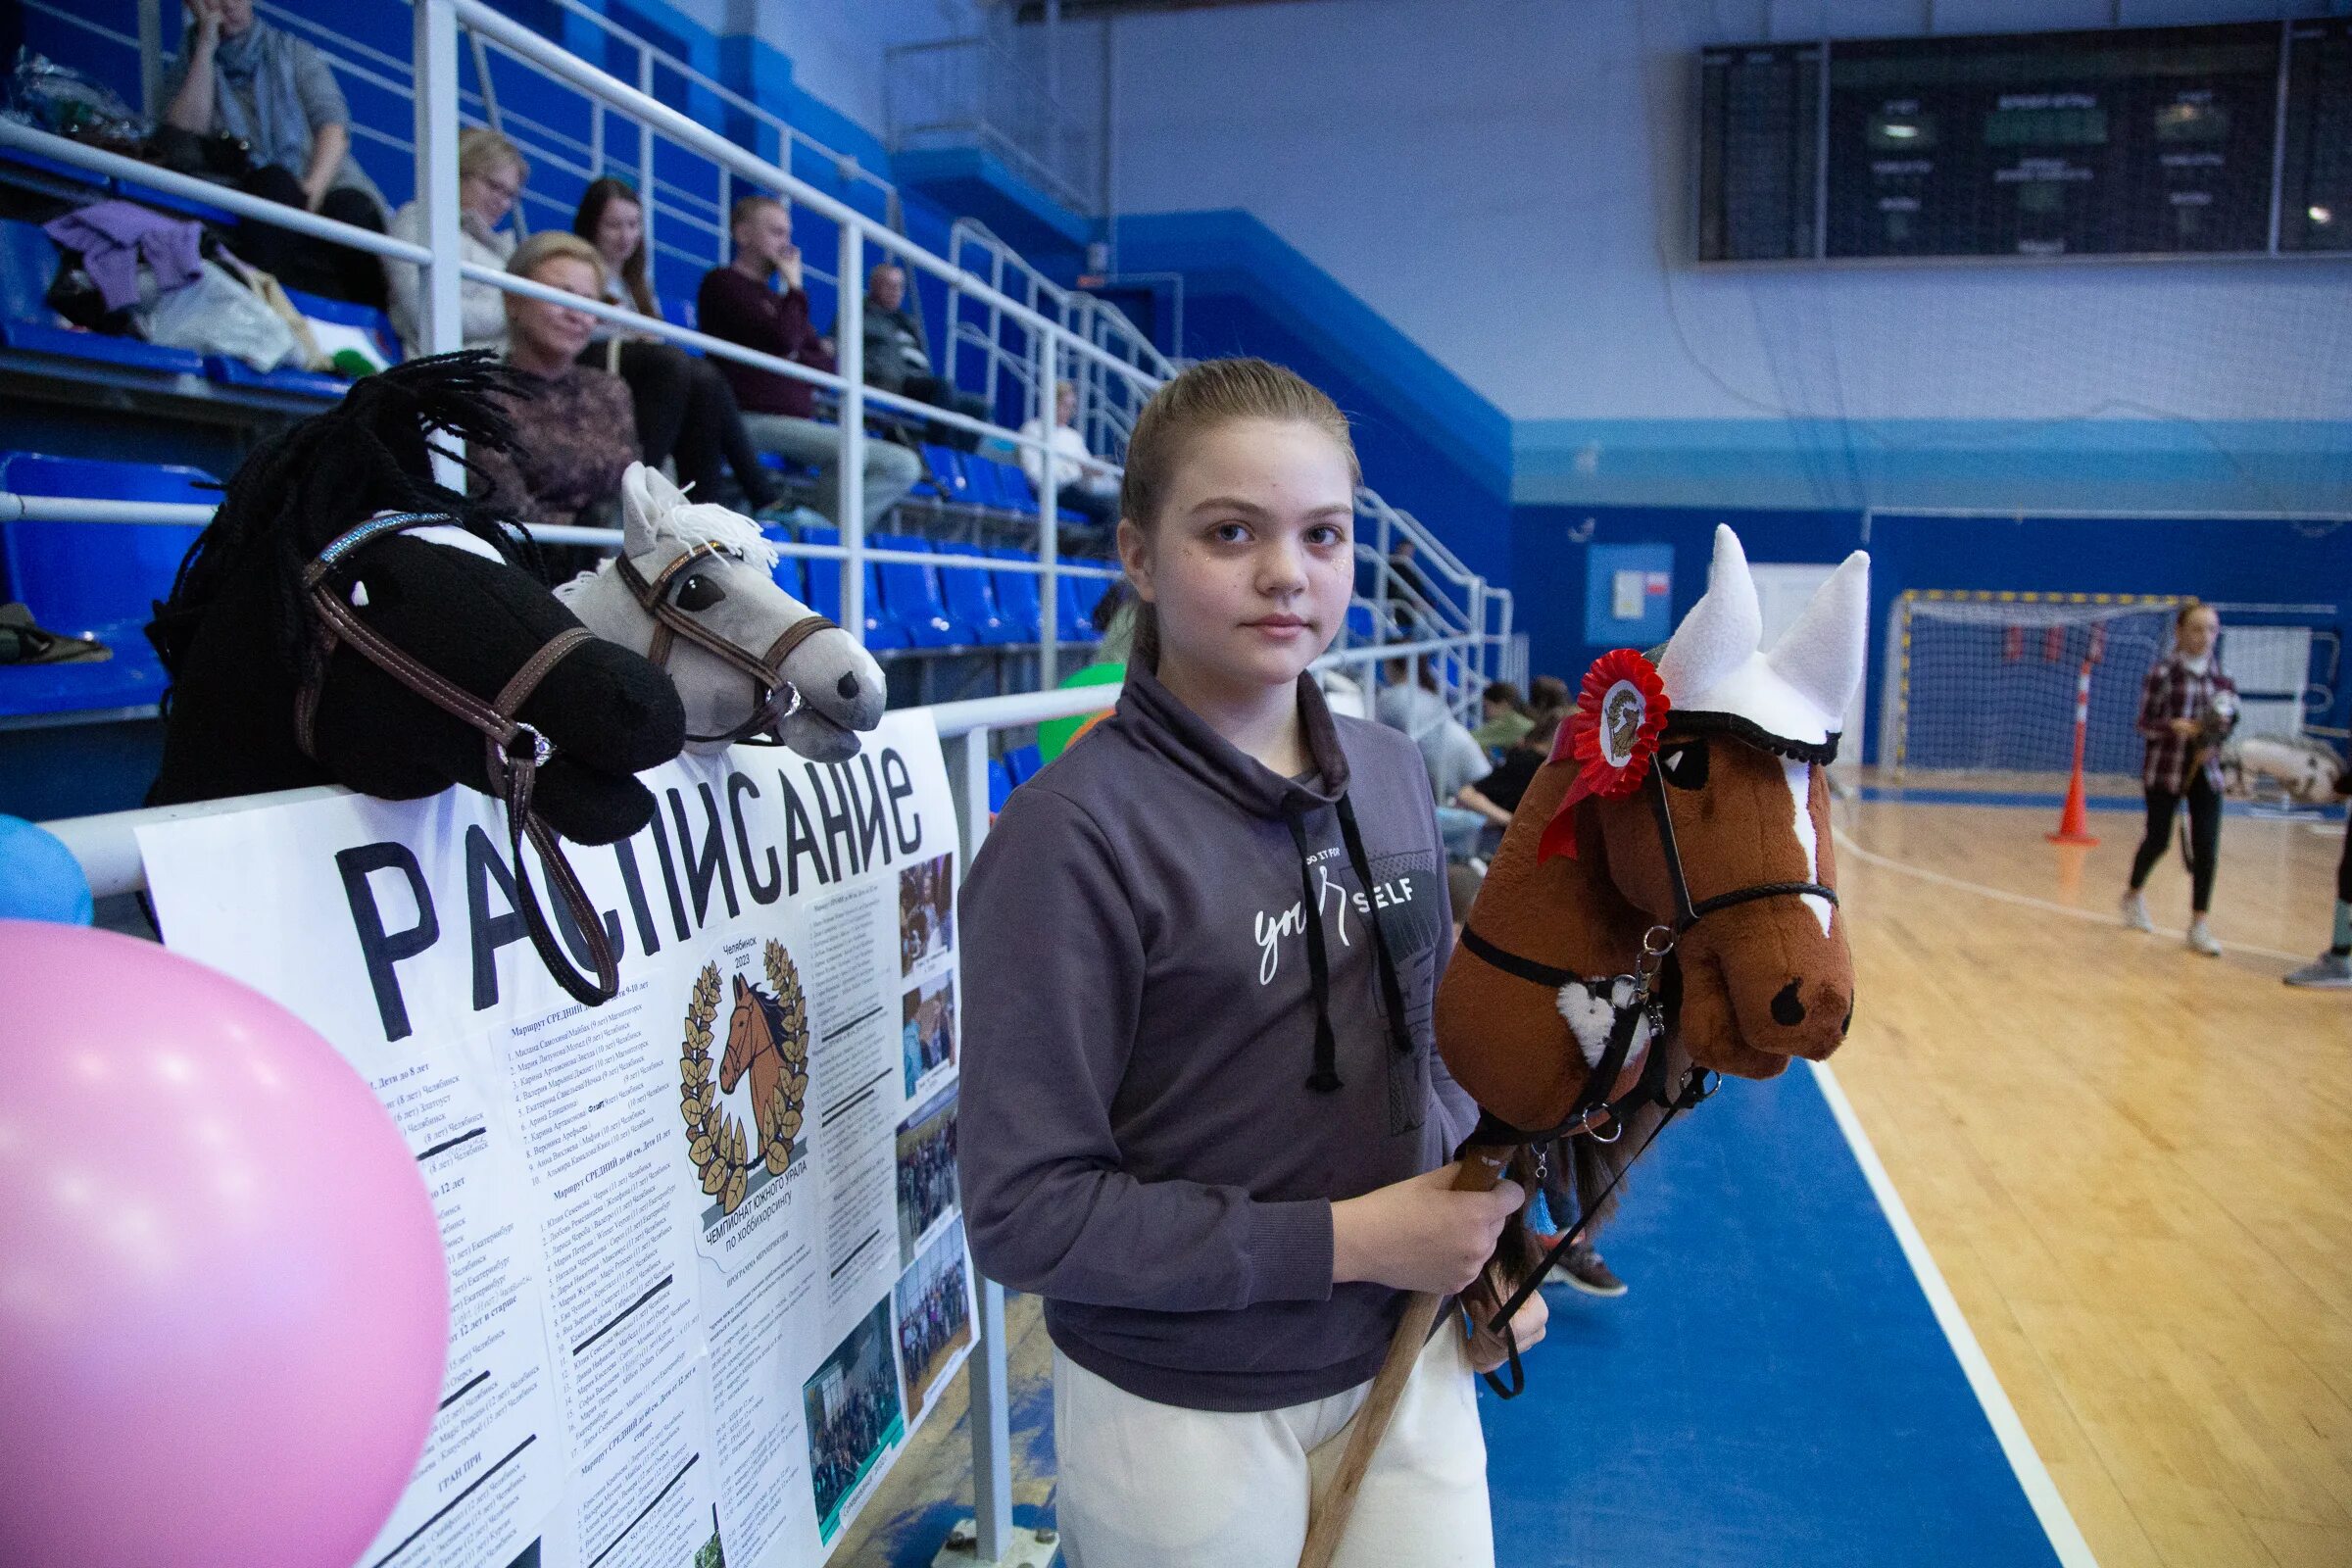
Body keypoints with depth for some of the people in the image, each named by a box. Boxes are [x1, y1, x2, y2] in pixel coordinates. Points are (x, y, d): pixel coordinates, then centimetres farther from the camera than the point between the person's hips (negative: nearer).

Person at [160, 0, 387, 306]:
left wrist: (314, 186, -17)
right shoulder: (187, 71, 19)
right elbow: (185, 134, -3)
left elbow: (333, 124, 2)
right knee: (274, 180, -34)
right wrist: (206, 46, 0)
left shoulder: (293, 52, 19)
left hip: (325, 190, 0)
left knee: (352, 208, -34)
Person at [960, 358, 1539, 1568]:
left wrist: (1487, 1238, 1)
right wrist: (1341, 1240, -20)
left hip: (1407, 1357, 5)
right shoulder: (1073, 832, -20)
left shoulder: (1392, 774, -1)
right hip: (1185, 1410, -5)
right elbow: (1024, 1212, -20)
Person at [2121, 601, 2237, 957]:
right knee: (2158, 840, 6)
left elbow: (2222, 719, 11)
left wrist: (2214, 742, -9)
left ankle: (2198, 924, 4)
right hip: (2165, 768, -3)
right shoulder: (2164, 671, -8)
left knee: (2206, 847, -4)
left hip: (2205, 771, 3)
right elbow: (2145, 724, -8)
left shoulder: (2219, 674, 3)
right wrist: (2174, 726, -26)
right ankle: (2134, 894, 35)